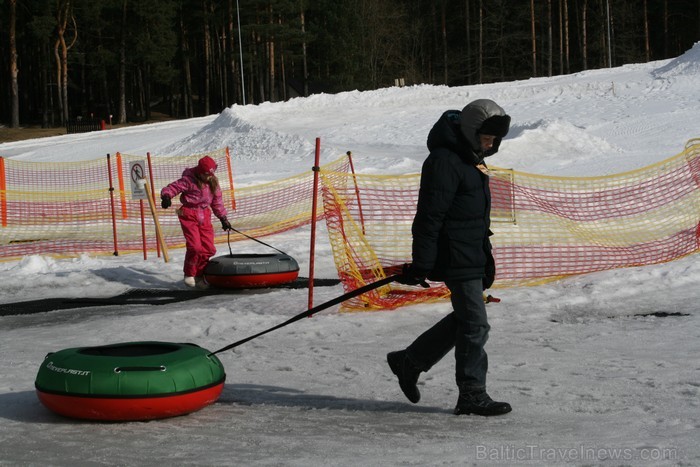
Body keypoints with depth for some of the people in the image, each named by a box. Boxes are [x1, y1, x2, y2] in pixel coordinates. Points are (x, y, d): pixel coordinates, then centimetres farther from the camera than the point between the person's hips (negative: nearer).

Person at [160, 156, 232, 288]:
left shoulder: (213, 181, 7)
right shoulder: (188, 180, -12)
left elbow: (217, 200, 17)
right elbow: (172, 187, -15)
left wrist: (223, 218, 20)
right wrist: (166, 196, -38)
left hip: (204, 215, 6)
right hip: (189, 215, -6)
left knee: (209, 248, 0)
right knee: (195, 246, -17)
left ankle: (199, 275, 16)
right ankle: (189, 274, 6)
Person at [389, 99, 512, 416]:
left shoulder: (471, 158, 14)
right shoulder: (445, 161, -18)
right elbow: (429, 217, -21)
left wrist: (486, 258, 26)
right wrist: (420, 265, -21)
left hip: (472, 256, 10)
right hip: (456, 258, -10)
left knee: (464, 319, 15)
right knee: (475, 325, -6)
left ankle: (409, 361, 27)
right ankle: (472, 395, 3)